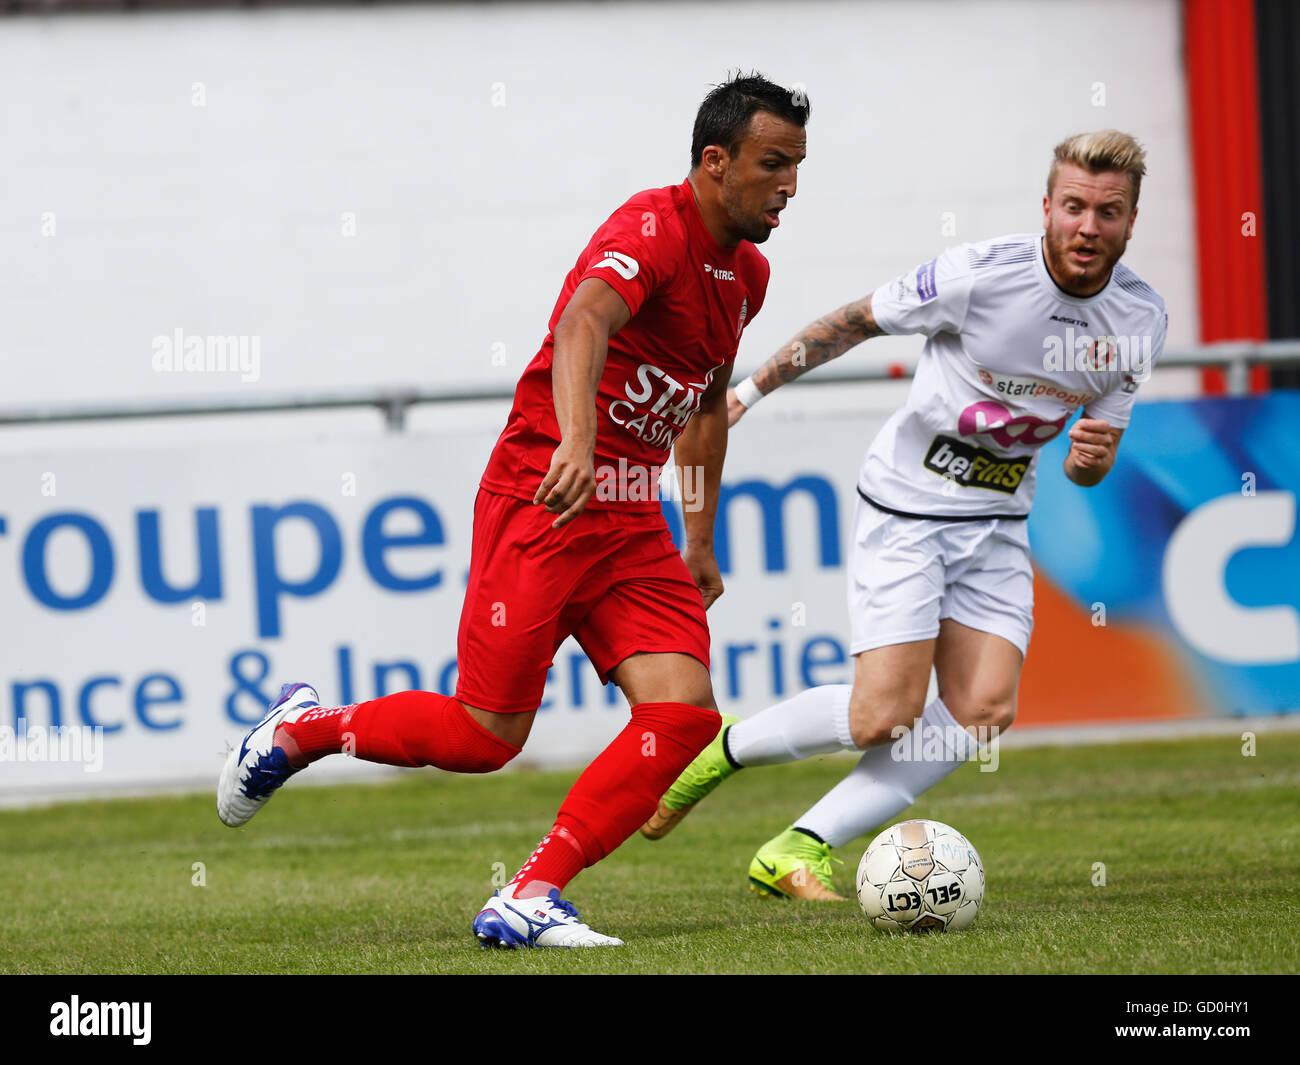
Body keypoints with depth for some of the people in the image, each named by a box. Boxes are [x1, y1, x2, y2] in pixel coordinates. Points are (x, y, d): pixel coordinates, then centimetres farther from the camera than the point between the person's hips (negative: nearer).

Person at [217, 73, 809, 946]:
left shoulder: (746, 272, 12)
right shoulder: (654, 228, -16)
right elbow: (582, 323, -37)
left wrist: (701, 546, 29)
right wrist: (574, 442, -54)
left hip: (632, 522, 8)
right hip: (542, 503, -8)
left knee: (685, 714, -11)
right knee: (486, 735, -5)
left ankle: (532, 899, -9)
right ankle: (300, 732, 20)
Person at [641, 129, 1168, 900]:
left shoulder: (1141, 319, -4)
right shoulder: (979, 275, -20)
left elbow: (1088, 467, 6)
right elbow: (856, 322, -4)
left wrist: (1095, 456, -18)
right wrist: (752, 389, -3)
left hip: (996, 520, 5)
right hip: (907, 505, -5)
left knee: (983, 712, -12)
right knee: (885, 716, -16)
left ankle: (800, 851, -4)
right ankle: (724, 747, 11)